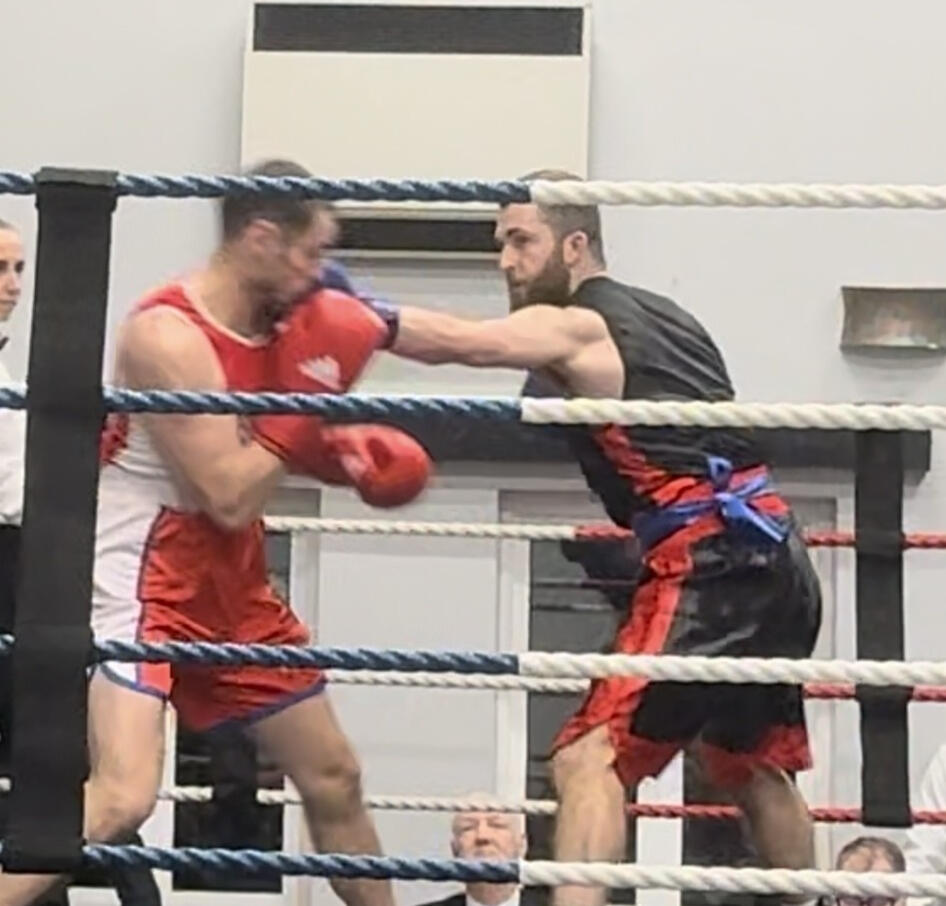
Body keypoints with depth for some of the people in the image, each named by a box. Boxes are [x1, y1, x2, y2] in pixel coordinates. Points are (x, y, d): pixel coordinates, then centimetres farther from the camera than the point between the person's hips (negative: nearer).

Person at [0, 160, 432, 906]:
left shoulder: (278, 320, 3)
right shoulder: (168, 335, -22)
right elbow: (229, 499, -24)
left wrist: (350, 458, 0)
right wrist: (304, 400, -20)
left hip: (231, 584, 9)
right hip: (141, 586, -9)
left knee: (334, 777, 16)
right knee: (123, 795, -26)